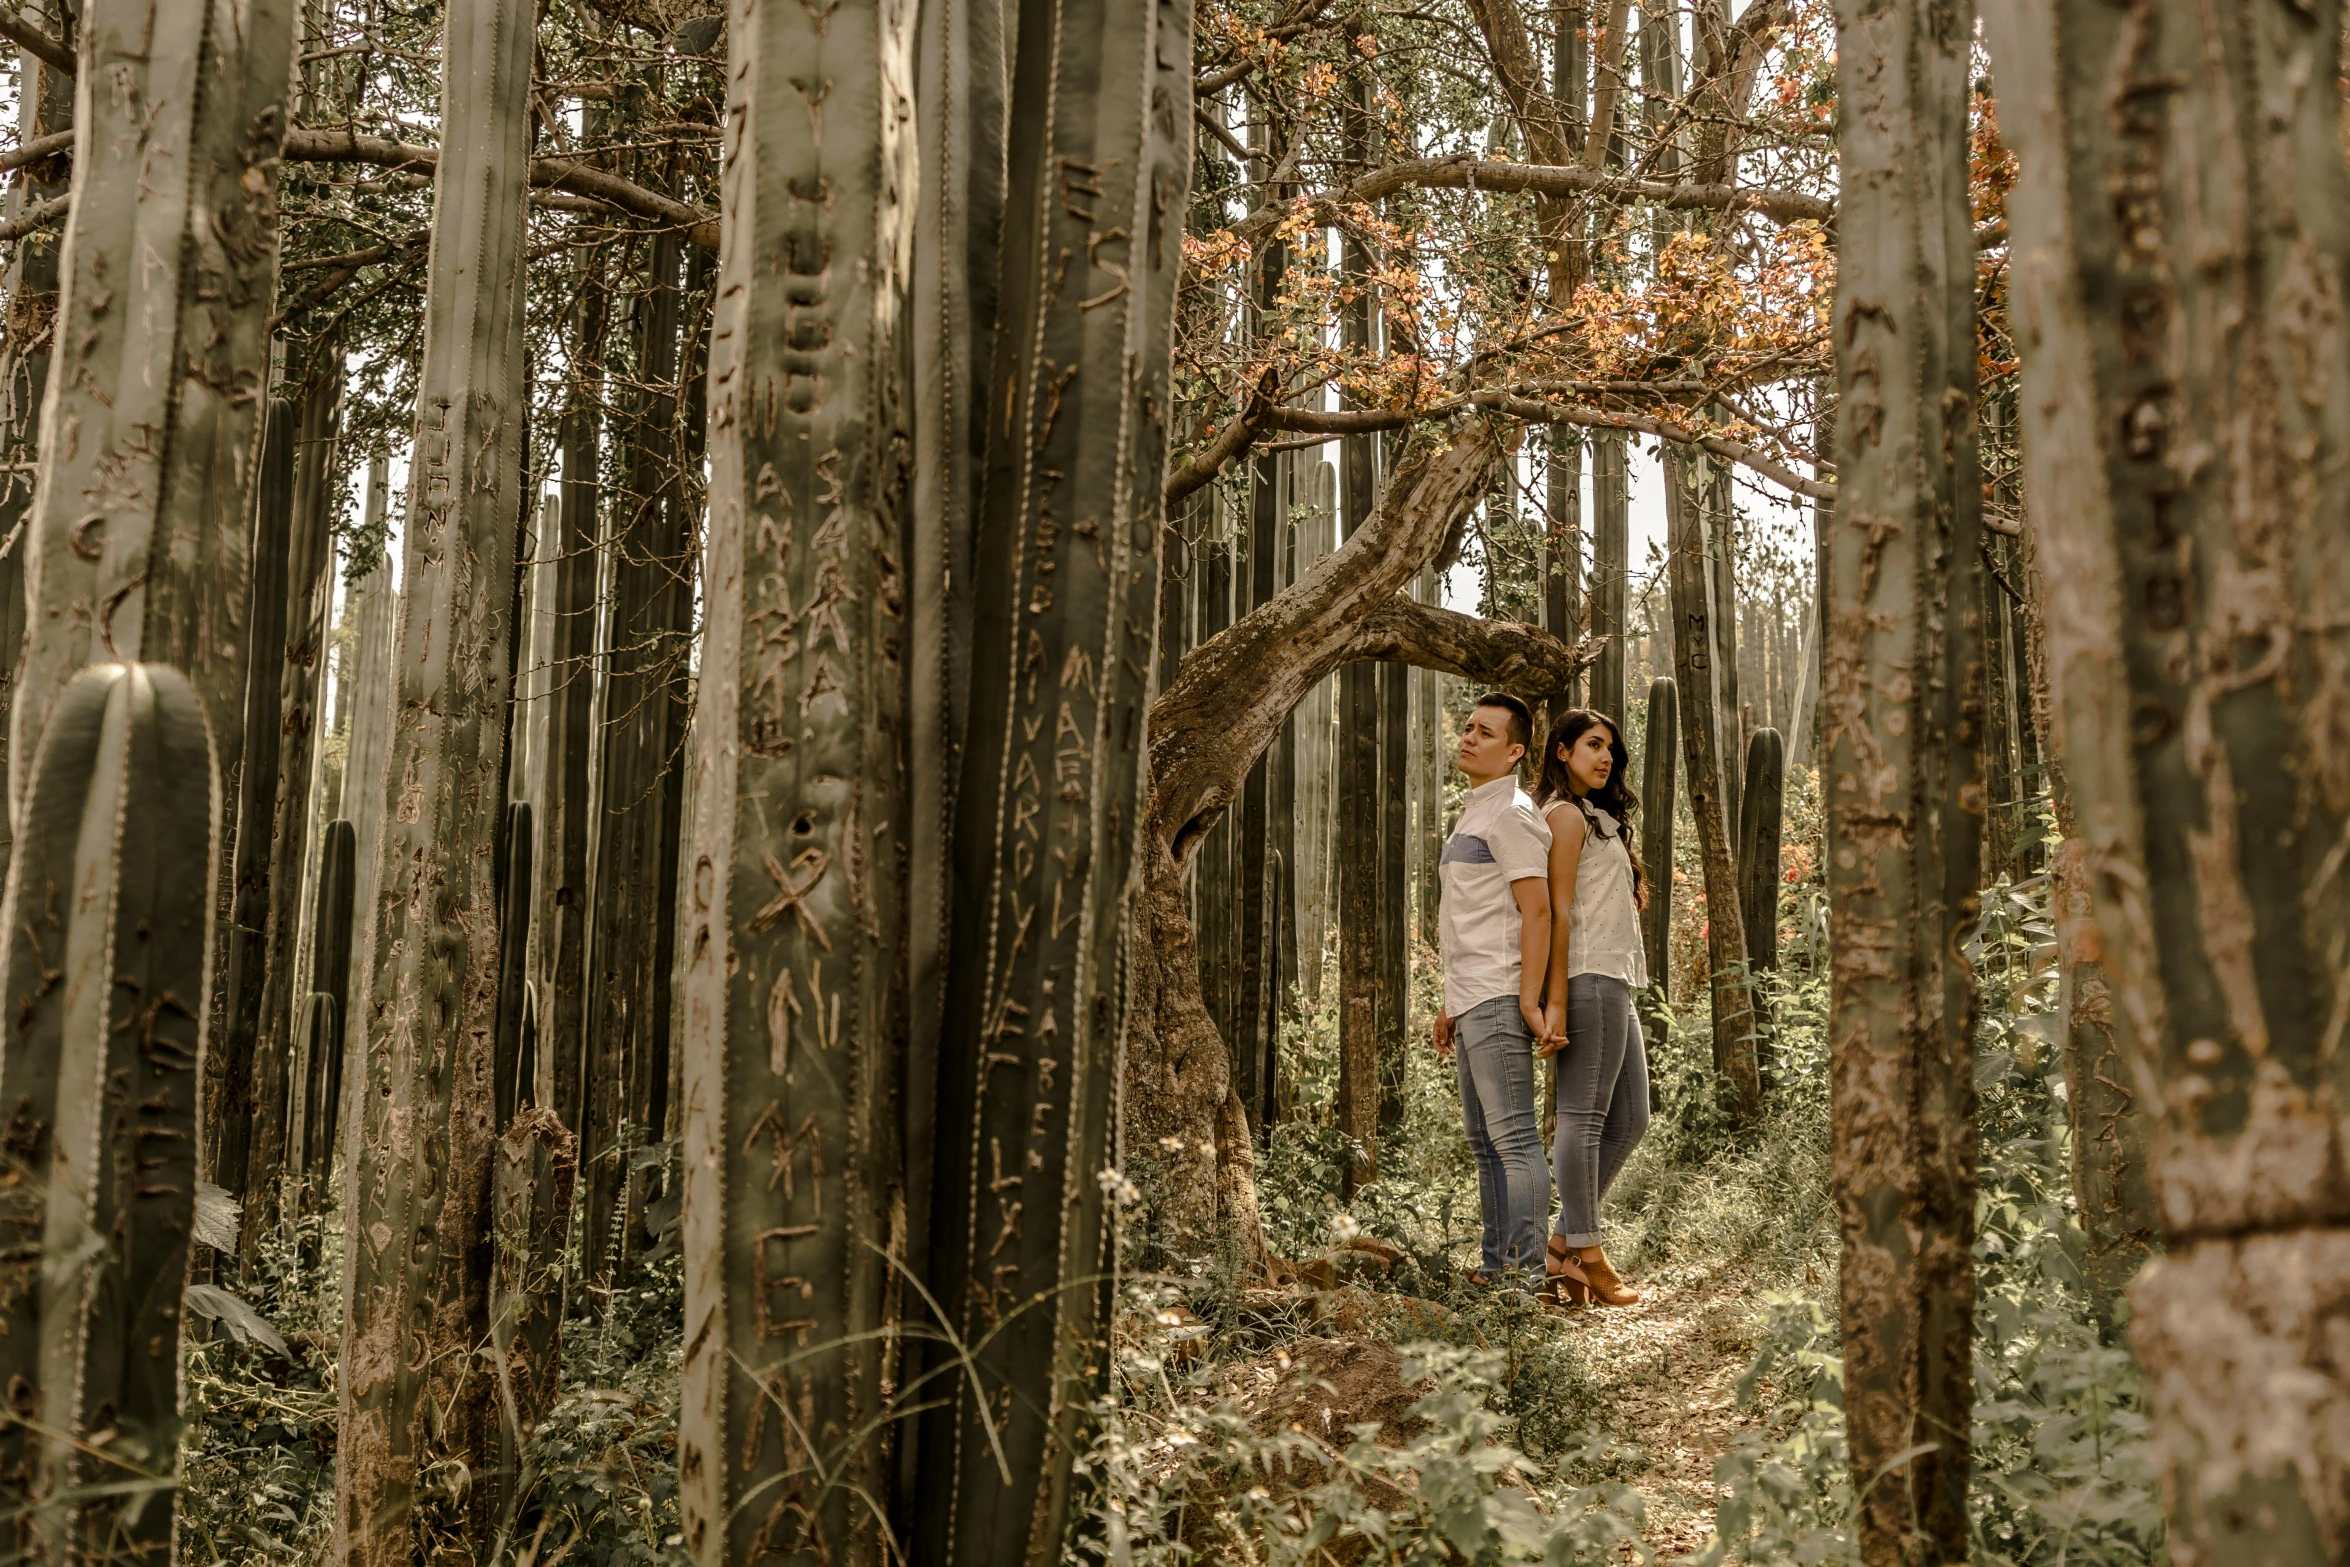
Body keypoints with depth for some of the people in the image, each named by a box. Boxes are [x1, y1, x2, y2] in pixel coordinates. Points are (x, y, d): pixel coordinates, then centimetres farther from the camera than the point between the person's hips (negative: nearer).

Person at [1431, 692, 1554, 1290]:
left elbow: (1536, 911, -17)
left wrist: (1528, 1000, -22)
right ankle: (1497, 1268, 18)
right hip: (1473, 1003, 11)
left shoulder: (1511, 815, -9)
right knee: (1486, 1142, 13)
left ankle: (1524, 1272, -8)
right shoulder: (1472, 817, 21)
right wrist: (1452, 1005, 23)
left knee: (1513, 1138, -9)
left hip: (1499, 1000, -10)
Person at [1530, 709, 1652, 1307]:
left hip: (1614, 984, 10)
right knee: (1584, 1117, -8)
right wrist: (1556, 1001, -18)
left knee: (1629, 1120, 9)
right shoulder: (1566, 814, -5)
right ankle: (1586, 1257, -6)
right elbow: (1558, 911, -13)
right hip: (1590, 979, -10)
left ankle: (1560, 1249, 10)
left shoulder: (1598, 818, 25)